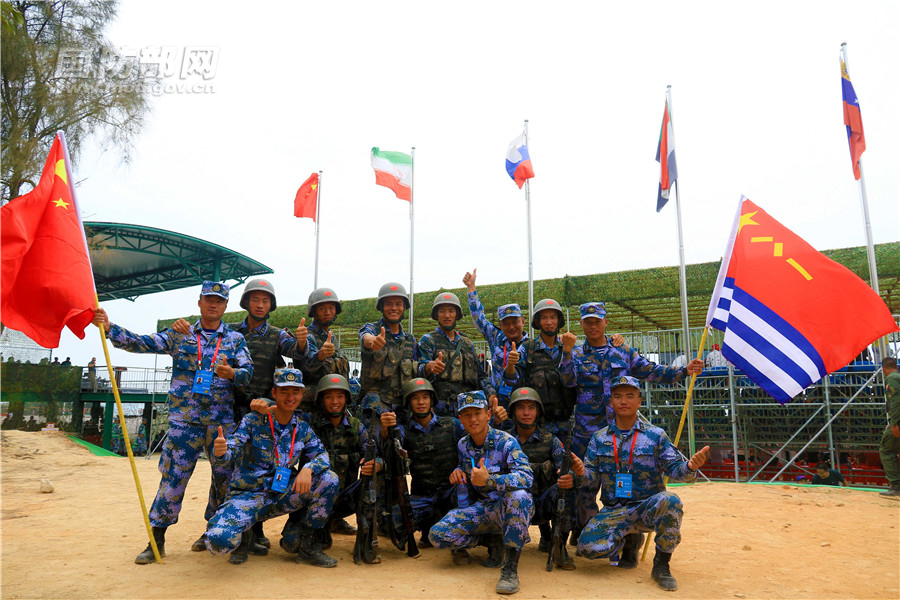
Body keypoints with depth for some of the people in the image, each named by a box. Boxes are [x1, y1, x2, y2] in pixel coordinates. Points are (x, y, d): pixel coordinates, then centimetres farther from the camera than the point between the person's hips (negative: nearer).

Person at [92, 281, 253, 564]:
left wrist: (232, 373, -21)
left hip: (222, 421, 1)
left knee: (225, 476, 7)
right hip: (184, 420, -1)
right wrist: (108, 327, -12)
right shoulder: (179, 335, 8)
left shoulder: (235, 339, 8)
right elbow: (141, 343, 0)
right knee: (174, 477, 0)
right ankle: (156, 540, 12)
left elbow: (248, 371, 0)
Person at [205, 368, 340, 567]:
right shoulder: (253, 421, -8)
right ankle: (243, 536, 8)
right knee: (219, 540, -31)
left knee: (329, 479, -17)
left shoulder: (302, 428, 4)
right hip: (247, 495, -3)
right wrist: (220, 452, -43)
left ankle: (307, 544, -4)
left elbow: (322, 454, -2)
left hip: (282, 496, 4)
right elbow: (231, 451, -18)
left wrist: (308, 469, -25)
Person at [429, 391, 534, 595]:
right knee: (437, 534, -19)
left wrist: (489, 480, -39)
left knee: (518, 496, -41)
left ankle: (511, 567, -29)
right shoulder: (462, 445, 3)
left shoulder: (506, 441, -14)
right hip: (482, 508, 4)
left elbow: (527, 477, -28)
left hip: (510, 508, -4)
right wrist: (458, 472, -1)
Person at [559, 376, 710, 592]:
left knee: (669, 501, -36)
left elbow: (674, 469, -5)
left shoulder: (656, 435, 3)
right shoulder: (599, 438, 8)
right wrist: (581, 473, -22)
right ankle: (630, 541, 12)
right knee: (588, 547, -23)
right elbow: (592, 478, 3)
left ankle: (661, 566, -13)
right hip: (612, 511, 2)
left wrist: (690, 467, -29)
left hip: (648, 508, -2)